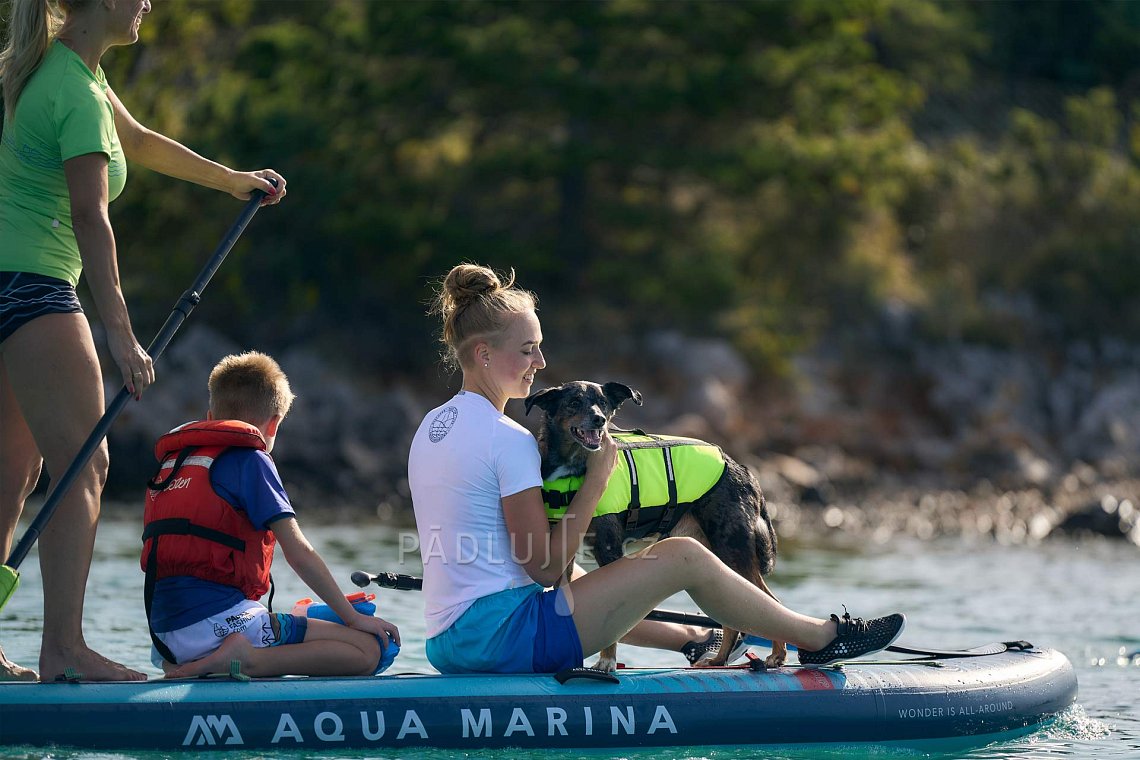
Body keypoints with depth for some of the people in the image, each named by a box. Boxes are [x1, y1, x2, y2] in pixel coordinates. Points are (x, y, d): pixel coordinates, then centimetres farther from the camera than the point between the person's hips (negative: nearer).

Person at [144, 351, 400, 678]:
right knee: (368, 650, -7)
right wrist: (353, 617, 1)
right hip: (221, 620, -8)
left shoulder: (169, 463, 20)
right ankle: (245, 661, -21)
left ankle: (189, 664, 7)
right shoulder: (249, 460, -2)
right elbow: (298, 553, -6)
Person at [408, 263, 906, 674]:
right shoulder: (509, 439, -14)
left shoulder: (430, 428, 13)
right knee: (684, 557, -3)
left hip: (448, 648, 9)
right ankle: (821, 639, 10)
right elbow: (544, 566, -14)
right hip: (503, 635, -9)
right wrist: (596, 480, -6)